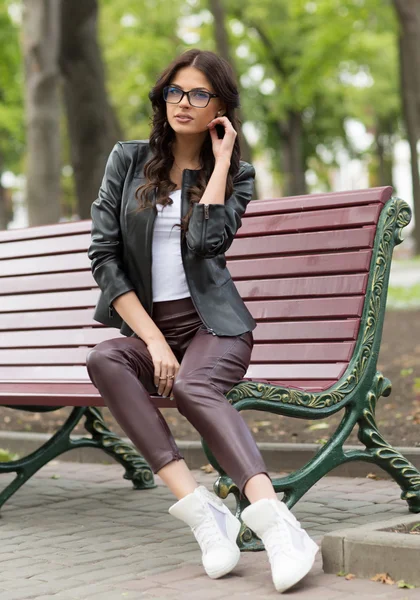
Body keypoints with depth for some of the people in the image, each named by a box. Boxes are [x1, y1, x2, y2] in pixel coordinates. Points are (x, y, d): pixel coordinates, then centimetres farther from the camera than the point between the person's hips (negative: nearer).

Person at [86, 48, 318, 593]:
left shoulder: (237, 174, 7)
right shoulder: (128, 160, 9)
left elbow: (207, 241, -14)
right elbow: (103, 254, 0)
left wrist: (221, 160, -5)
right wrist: (154, 341, -10)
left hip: (213, 323, -2)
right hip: (146, 325, 2)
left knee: (193, 387, -36)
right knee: (104, 360, -32)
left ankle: (273, 519, -51)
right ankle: (199, 508, -40)